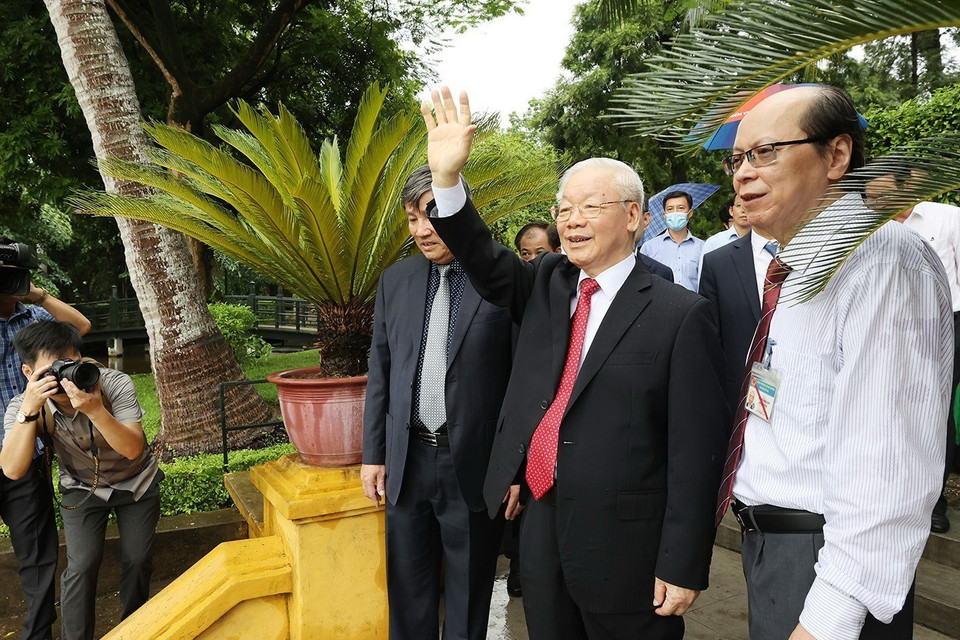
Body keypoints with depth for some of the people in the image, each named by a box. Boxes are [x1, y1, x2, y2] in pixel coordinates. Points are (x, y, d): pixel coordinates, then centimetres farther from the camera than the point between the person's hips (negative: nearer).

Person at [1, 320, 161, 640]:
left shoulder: (115, 384, -31)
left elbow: (133, 449, -37)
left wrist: (96, 410, -52)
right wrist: (29, 410, -44)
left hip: (137, 482, 0)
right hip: (82, 488, 1)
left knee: (137, 559, 2)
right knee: (81, 566, -12)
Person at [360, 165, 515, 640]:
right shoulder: (394, 281, 5)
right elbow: (379, 374, 10)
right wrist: (373, 454, 8)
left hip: (475, 465, -3)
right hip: (407, 462, 4)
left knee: (468, 596, 14)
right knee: (407, 591, 17)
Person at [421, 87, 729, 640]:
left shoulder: (681, 315, -12)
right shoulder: (548, 285, 7)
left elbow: (696, 451, -14)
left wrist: (683, 568, -13)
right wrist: (448, 178, -18)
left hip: (624, 550, -5)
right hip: (541, 528, 6)